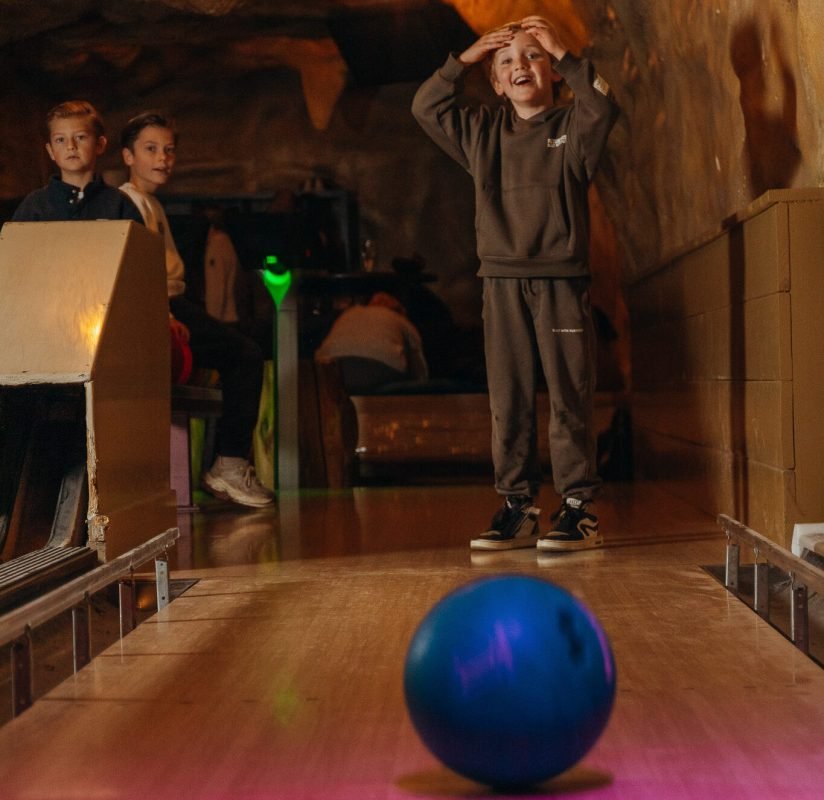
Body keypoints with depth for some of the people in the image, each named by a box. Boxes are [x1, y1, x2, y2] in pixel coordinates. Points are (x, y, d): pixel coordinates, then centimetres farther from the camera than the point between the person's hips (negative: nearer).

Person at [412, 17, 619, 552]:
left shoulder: (572, 126, 5)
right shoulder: (482, 133, 16)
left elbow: (603, 104, -15)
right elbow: (426, 107, 15)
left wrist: (562, 53, -10)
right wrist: (466, 58, 9)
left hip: (561, 281, -3)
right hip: (502, 282, 4)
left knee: (570, 397, -3)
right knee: (509, 401, 3)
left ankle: (580, 508, 1)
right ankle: (518, 507, 9)